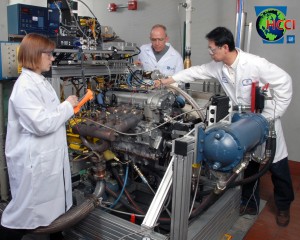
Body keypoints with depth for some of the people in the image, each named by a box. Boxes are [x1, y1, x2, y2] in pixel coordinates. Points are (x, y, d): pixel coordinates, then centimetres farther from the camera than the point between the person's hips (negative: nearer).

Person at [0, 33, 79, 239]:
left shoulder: (41, 81, 10)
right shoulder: (25, 87, -20)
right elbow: (41, 124, -26)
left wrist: (67, 110, 9)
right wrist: (67, 107, -16)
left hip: (49, 157, 10)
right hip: (34, 161, -9)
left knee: (50, 208, 21)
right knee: (25, 213, 8)